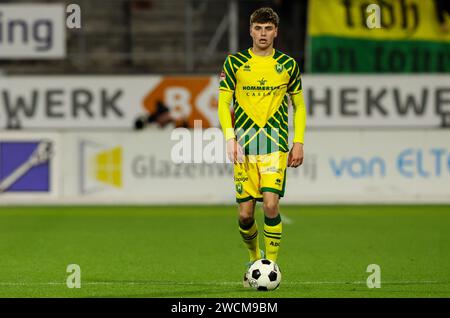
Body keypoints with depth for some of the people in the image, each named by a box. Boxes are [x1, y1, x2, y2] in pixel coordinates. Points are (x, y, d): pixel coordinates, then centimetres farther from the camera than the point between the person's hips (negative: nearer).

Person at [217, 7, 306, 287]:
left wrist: (299, 143, 5)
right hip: (245, 147, 1)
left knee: (271, 205, -17)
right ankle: (254, 258, 25)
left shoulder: (287, 64, 7)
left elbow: (299, 106, 14)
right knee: (245, 214, -1)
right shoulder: (235, 62, 4)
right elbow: (224, 103, 4)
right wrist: (230, 137, -9)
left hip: (276, 145, -1)